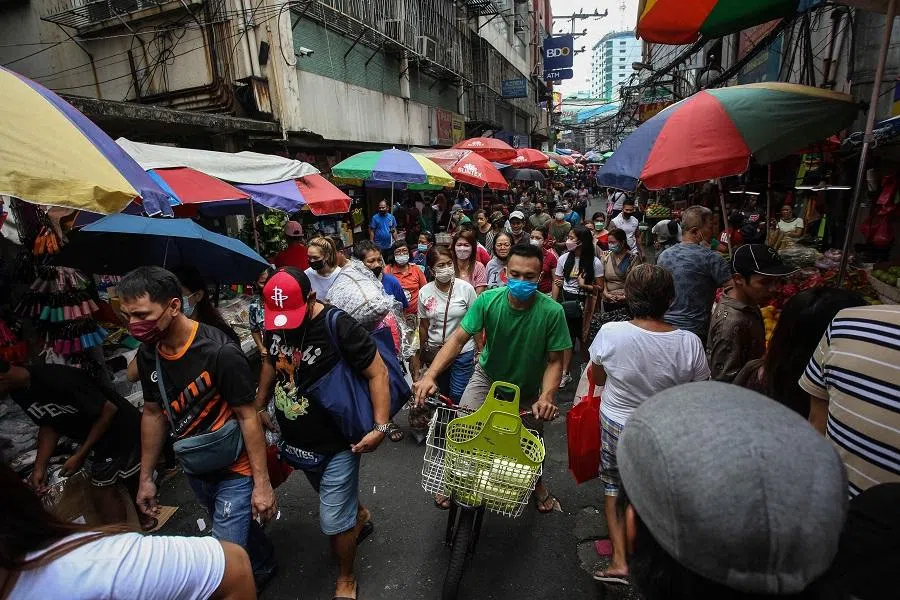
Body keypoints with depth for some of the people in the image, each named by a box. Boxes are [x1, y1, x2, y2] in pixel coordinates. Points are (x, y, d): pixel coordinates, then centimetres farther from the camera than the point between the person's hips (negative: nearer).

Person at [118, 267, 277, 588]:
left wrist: (261, 483, -20)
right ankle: (264, 568, 52)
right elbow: (153, 413, 6)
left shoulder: (220, 353, -28)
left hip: (235, 470, -7)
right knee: (240, 531, 26)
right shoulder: (147, 354, -6)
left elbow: (247, 416, -23)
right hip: (194, 471, 7)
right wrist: (146, 477, 9)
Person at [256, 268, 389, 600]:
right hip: (296, 442, 7)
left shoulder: (339, 326, -26)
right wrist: (259, 405, 17)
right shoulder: (275, 326, -6)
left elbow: (378, 373, -22)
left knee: (334, 522, 6)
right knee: (335, 497, 29)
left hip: (337, 445, -6)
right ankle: (361, 516, 59)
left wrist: (380, 427, -26)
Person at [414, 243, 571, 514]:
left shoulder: (552, 312, -27)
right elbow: (457, 339, -27)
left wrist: (547, 396, -36)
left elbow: (555, 361, -19)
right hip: (488, 377, 0)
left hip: (527, 389, 0)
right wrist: (430, 375, -39)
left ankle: (538, 484, 50)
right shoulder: (489, 300, -25)